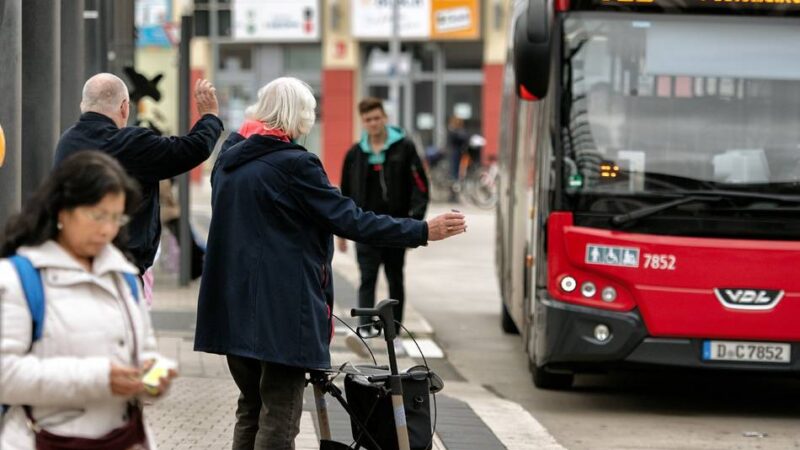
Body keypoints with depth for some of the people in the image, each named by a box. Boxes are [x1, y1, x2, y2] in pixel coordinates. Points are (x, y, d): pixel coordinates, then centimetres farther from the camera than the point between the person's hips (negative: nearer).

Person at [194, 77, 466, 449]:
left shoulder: (229, 158, 10)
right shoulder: (294, 164, -14)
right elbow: (350, 220, -15)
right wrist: (423, 231, -11)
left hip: (234, 307, 8)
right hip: (283, 310, -8)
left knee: (250, 411, 17)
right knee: (279, 418, -4)